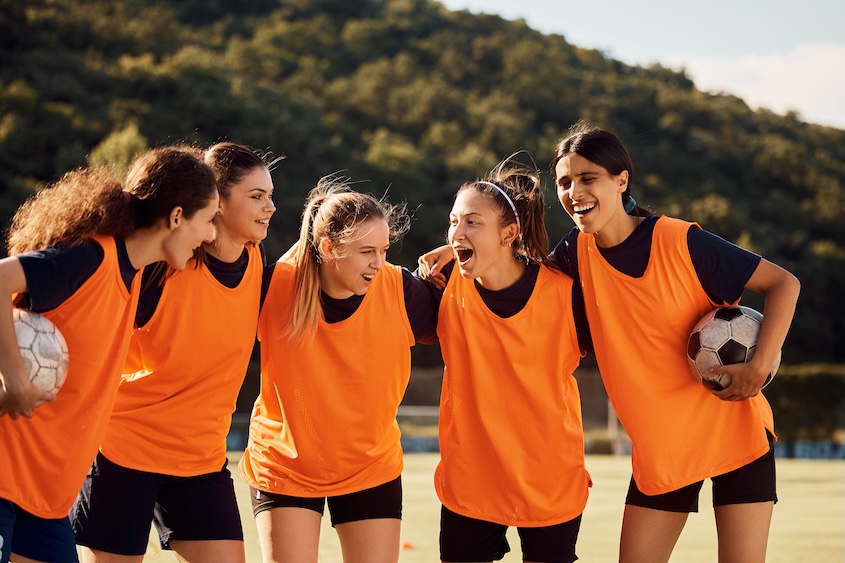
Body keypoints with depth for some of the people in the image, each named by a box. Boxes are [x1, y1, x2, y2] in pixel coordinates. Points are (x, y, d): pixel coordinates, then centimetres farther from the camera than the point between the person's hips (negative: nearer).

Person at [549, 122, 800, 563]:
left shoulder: (681, 242, -17)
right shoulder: (578, 252, -4)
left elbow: (783, 283, -12)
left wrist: (759, 366, -23)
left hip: (732, 427, -4)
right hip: (659, 447, 4)